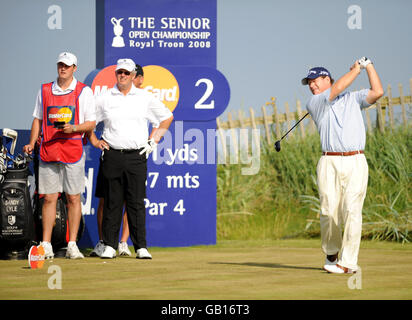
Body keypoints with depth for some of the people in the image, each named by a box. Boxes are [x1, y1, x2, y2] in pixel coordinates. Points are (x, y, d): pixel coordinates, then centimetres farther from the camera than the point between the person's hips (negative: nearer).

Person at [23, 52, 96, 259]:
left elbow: (91, 123, 3)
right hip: (48, 149, 2)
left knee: (73, 197, -2)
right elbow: (38, 119, 18)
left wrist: (74, 128, -15)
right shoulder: (44, 90, 13)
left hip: (73, 150, -2)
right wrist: (31, 144, 6)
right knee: (49, 198, 1)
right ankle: (46, 246, 3)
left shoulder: (84, 92, 4)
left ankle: (72, 245, 2)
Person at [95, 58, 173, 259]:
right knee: (112, 202, 0)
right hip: (112, 156, 0)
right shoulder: (104, 99, 7)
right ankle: (109, 246, 5)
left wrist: (154, 140, 9)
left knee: (136, 203, -3)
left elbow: (167, 117, 17)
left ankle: (141, 247, -1)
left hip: (137, 155, 0)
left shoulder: (145, 98, 8)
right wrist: (96, 141, 6)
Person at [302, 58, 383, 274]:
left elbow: (377, 93, 7)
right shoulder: (314, 104, 10)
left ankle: (347, 262, -10)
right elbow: (337, 89, -3)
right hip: (330, 163, 0)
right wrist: (357, 68, 7)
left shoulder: (353, 98, 20)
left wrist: (369, 66, 11)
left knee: (352, 211, -11)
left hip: (356, 162, 1)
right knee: (329, 212, -8)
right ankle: (331, 253, 17)